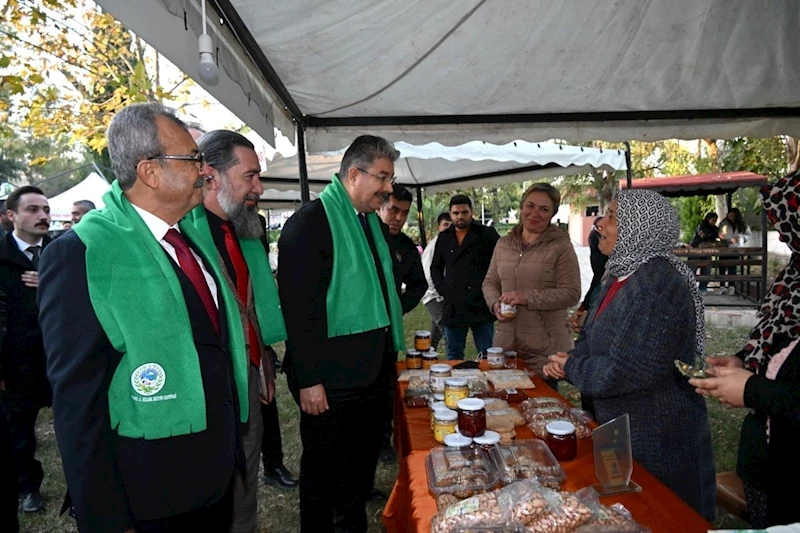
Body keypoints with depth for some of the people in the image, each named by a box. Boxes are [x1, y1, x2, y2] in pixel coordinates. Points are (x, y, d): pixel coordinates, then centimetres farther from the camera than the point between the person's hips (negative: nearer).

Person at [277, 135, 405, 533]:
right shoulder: (309, 222, -16)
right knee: (323, 471, 12)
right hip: (328, 381, -8)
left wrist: (389, 356, 16)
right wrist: (308, 380, -20)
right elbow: (299, 307, -20)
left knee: (363, 464, 22)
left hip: (373, 375, 8)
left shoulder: (375, 224, 10)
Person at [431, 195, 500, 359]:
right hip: (453, 307, 4)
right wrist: (443, 289, 8)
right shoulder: (444, 238, 12)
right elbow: (435, 268, 22)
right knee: (453, 356, 13)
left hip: (481, 306, -3)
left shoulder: (487, 234, 1)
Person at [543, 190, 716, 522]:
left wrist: (571, 368, -15)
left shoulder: (657, 284, -26)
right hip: (618, 429, 9)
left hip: (656, 444, -9)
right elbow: (592, 339, 12)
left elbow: (623, 373, -31)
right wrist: (566, 362, -8)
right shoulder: (621, 275, 5)